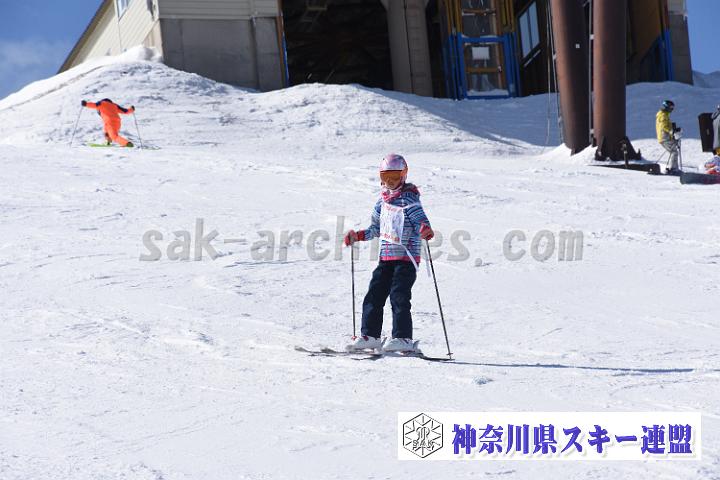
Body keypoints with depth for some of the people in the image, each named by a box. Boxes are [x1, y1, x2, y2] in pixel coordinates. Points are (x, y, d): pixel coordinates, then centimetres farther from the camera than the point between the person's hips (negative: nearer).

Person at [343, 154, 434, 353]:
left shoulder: (409, 199, -7)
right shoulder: (382, 200, 14)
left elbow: (421, 221, -15)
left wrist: (425, 230, -37)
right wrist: (357, 236, 18)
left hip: (407, 257, -7)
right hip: (386, 257, 7)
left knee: (399, 297, -13)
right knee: (374, 295, 4)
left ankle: (403, 338, -9)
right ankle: (370, 335, 11)